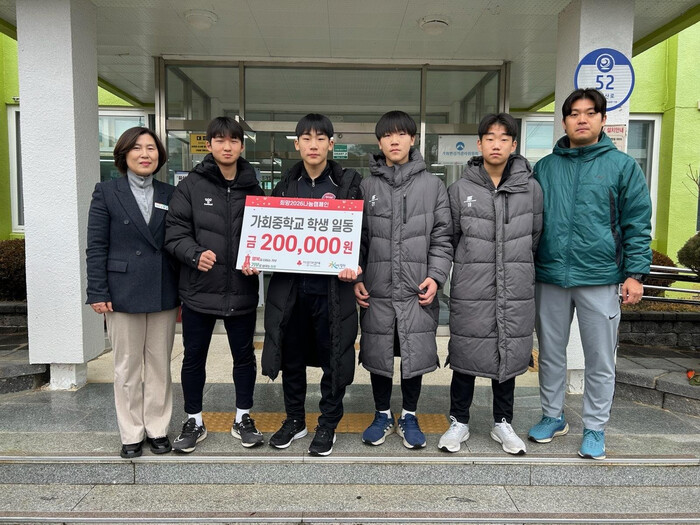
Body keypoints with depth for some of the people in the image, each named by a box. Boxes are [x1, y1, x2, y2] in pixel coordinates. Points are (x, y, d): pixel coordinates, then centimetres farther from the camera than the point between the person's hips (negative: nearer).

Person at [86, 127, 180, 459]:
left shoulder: (169, 195, 8)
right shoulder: (107, 193, 1)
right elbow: (96, 246, -2)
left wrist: (182, 291, 3)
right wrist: (98, 292, -8)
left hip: (163, 295, 2)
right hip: (123, 294, -2)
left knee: (159, 365, 10)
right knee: (128, 367, 8)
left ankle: (158, 429, 25)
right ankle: (131, 434, 23)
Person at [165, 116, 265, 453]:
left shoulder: (253, 187, 5)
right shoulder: (191, 186, -1)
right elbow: (175, 232, -5)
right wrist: (195, 254, -23)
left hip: (242, 290, 2)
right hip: (199, 290, -1)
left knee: (244, 355, 13)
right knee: (194, 357, 11)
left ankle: (243, 418, 32)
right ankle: (193, 421, 31)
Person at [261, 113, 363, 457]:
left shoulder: (347, 183, 1)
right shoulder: (286, 184, 10)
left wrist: (354, 266, -19)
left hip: (332, 284, -3)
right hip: (289, 283, 3)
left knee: (333, 357, 6)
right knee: (291, 355, 13)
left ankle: (328, 425, 25)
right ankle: (294, 419, 33)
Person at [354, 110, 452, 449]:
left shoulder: (432, 184, 5)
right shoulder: (367, 186, 6)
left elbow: (441, 235, 3)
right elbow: (357, 237, 7)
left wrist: (436, 276, -7)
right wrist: (356, 278, -1)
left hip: (417, 289, 0)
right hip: (377, 290, 1)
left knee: (415, 354, 7)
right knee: (378, 354, 10)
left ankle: (409, 416, 28)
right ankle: (383, 415, 31)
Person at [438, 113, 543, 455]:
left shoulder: (531, 188, 3)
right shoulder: (460, 189, -1)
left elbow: (536, 238, 11)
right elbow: (449, 239, 6)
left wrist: (519, 269, 12)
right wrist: (472, 265, 9)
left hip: (516, 292, 2)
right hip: (470, 291, -1)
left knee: (509, 356, 12)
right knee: (466, 356, 7)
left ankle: (503, 423, 30)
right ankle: (459, 422, 25)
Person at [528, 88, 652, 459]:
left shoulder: (623, 166, 1)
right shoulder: (545, 167, 8)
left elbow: (637, 225, -2)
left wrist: (635, 273, -9)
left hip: (601, 278, -2)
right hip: (549, 277, 3)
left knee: (600, 359, 8)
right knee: (550, 353, 14)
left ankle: (595, 428, 25)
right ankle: (552, 417, 32)